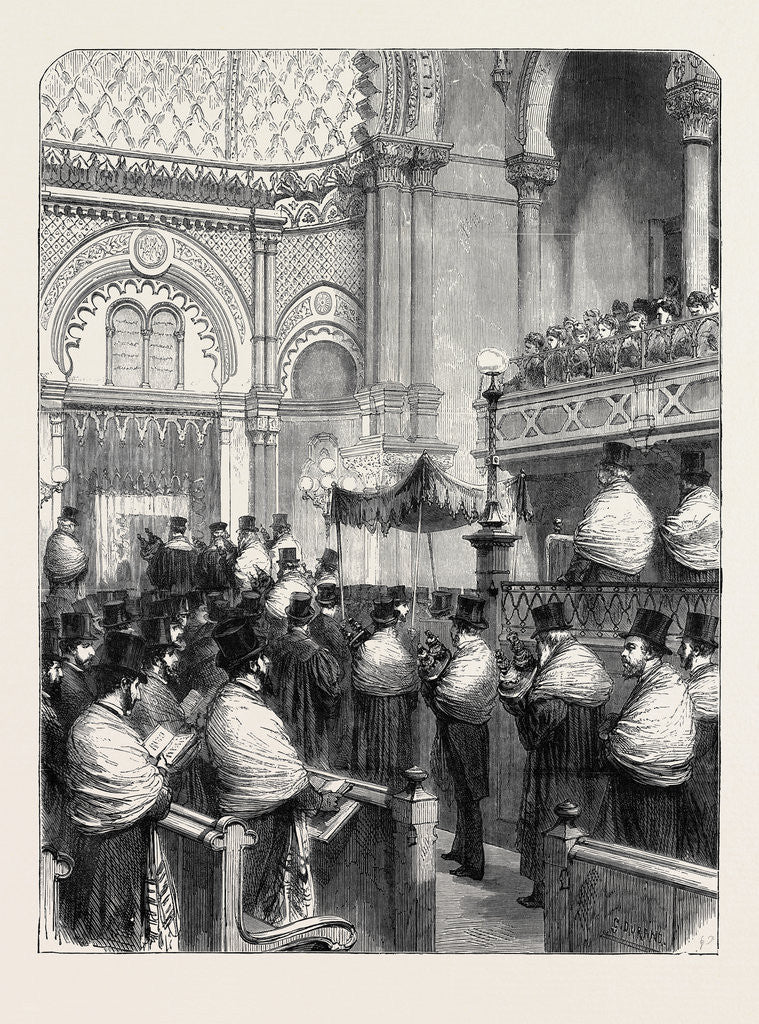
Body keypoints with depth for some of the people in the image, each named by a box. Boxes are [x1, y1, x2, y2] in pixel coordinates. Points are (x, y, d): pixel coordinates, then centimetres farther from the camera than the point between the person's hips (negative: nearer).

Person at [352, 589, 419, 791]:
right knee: (395, 740, 18)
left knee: (371, 740, 20)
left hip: (370, 707, 1)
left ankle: (371, 778, 36)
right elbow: (412, 686, -10)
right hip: (397, 707, -1)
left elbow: (357, 684, -8)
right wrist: (412, 704, 9)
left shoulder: (364, 650, -21)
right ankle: (395, 780, 34)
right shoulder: (403, 653, -23)